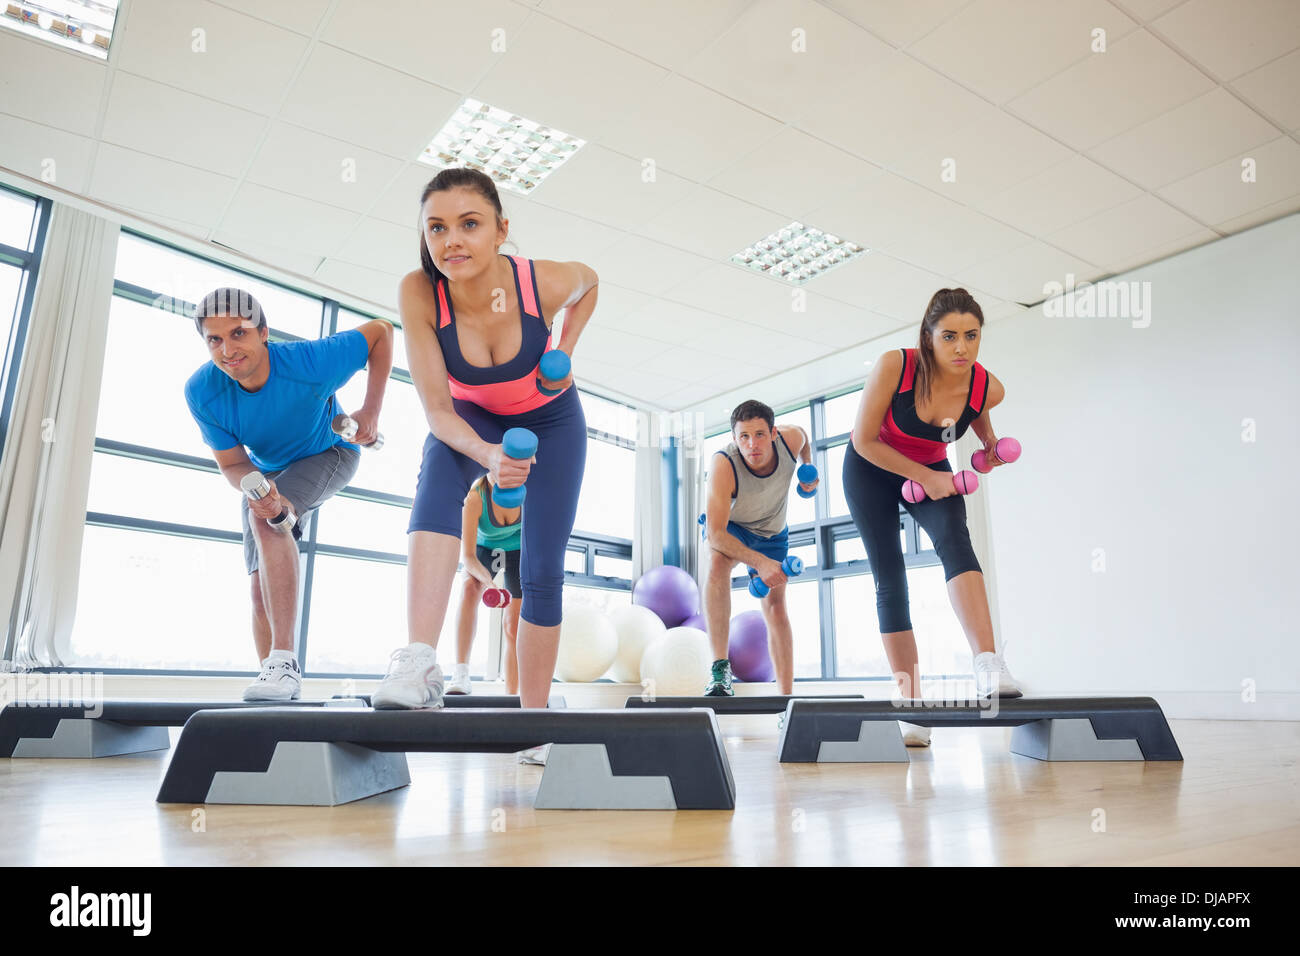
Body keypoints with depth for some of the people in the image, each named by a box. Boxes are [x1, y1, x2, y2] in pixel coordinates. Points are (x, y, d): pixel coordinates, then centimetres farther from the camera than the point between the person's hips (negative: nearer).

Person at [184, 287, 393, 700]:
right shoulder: (201, 392, -25)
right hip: (265, 470, 5)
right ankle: (271, 679, 19)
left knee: (266, 520, -35)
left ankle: (285, 664, -38)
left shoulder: (313, 362, -35)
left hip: (329, 455, -4)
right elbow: (232, 464, -16)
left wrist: (371, 410, -25)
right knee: (262, 588, -1)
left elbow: (380, 332, -20)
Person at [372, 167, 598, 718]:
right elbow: (437, 409, -28)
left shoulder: (545, 282, -30)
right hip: (470, 418, 0)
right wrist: (487, 456, -46)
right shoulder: (418, 293, -30)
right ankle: (419, 663, -45)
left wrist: (565, 354, -15)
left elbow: (589, 282, -4)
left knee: (543, 569, -4)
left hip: (550, 419, 1)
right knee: (436, 486, -36)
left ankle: (533, 715, 11)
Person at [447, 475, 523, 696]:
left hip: (519, 548, 1)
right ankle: (461, 675, -40)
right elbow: (467, 556, -36)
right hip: (485, 547, -1)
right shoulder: (474, 497, -35)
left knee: (513, 624, -5)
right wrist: (490, 583, -53)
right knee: (470, 588, -33)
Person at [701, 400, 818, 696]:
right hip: (729, 527, -4)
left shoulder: (792, 438, -27)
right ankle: (720, 668, -38)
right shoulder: (724, 464, -39)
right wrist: (760, 562, -49)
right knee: (718, 562, -36)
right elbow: (715, 534, -42)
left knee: (775, 604, -1)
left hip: (772, 533, 4)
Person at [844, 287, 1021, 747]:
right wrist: (924, 477, -22)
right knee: (889, 580, -6)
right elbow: (863, 440, -23)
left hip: (933, 472, 1)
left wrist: (989, 440, -6)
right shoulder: (893, 366, -31)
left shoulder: (989, 389, -21)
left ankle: (988, 666, -43)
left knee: (954, 541, -30)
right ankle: (910, 704, -2)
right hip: (871, 472, -1)